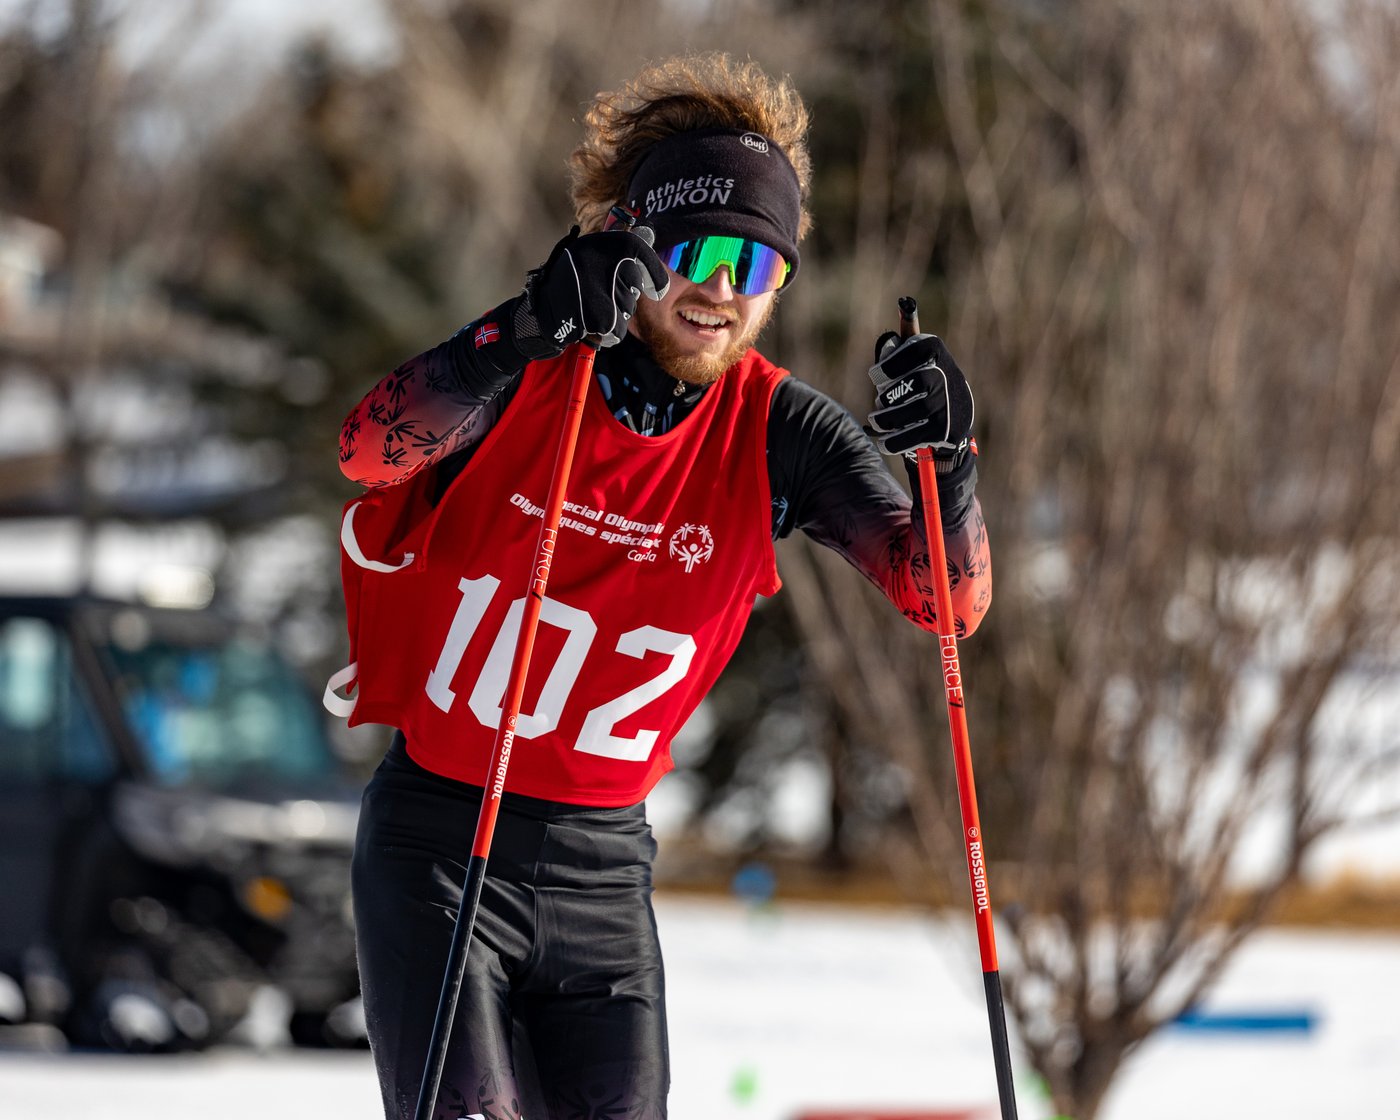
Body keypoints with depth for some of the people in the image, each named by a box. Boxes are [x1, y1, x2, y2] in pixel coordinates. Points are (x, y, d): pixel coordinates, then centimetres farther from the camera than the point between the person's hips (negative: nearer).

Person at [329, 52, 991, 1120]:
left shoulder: (775, 429, -2)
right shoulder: (531, 368, -9)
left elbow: (947, 598, -10)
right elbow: (372, 451, -29)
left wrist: (947, 467, -31)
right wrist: (534, 331, -42)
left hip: (604, 861, 3)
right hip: (438, 836, -3)